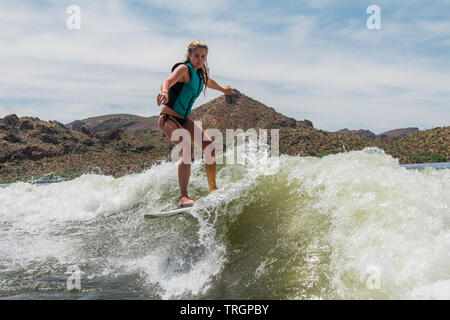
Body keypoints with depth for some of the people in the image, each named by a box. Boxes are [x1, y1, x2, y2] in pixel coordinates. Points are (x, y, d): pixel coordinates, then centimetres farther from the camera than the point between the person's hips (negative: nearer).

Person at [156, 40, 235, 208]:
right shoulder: (184, 69, -13)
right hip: (168, 118, -8)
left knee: (209, 146, -3)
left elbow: (208, 82, 36)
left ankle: (213, 190, 9)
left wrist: (223, 89, 54)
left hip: (184, 120, 8)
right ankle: (183, 197, -37)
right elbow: (168, 81, -34)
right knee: (187, 149, -28)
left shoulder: (201, 73, 11)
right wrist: (164, 92, -57)